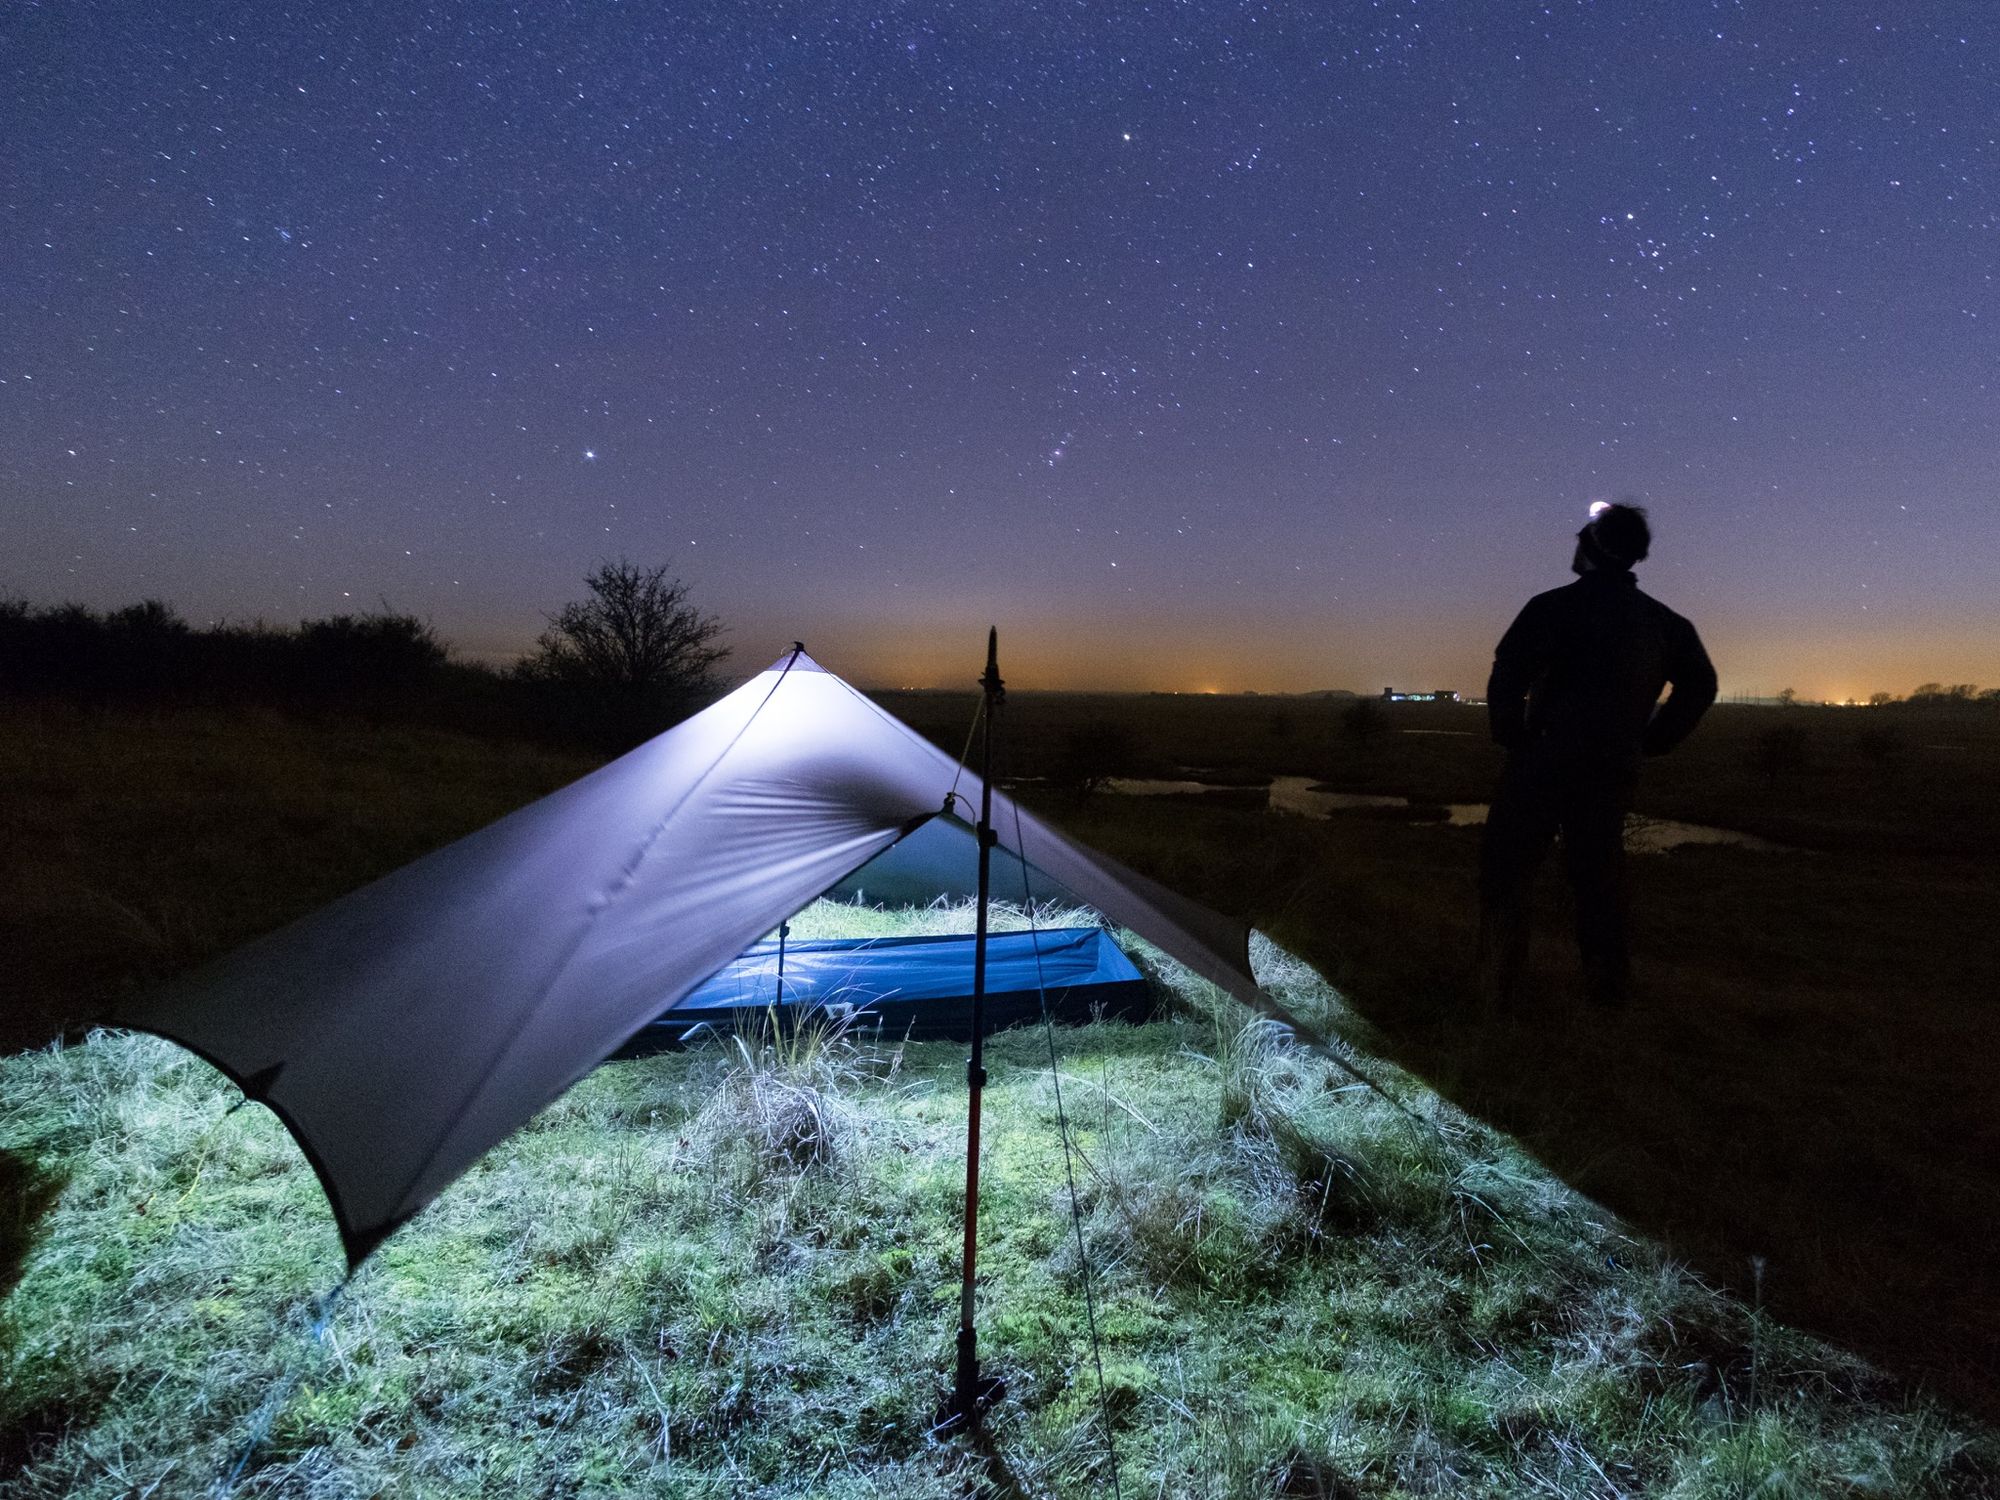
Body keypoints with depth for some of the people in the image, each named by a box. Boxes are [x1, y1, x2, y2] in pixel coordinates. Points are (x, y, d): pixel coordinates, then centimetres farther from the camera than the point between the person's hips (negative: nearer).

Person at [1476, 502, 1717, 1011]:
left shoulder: (1556, 606, -9)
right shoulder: (1664, 621, 11)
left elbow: (1507, 678, -16)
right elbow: (1700, 685, 17)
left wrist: (1510, 738, -3)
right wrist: (1649, 742, 17)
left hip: (1542, 764, -5)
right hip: (1615, 772, 6)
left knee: (1506, 873, 2)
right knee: (1599, 877, 15)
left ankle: (1497, 992, 1)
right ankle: (1608, 988, 19)